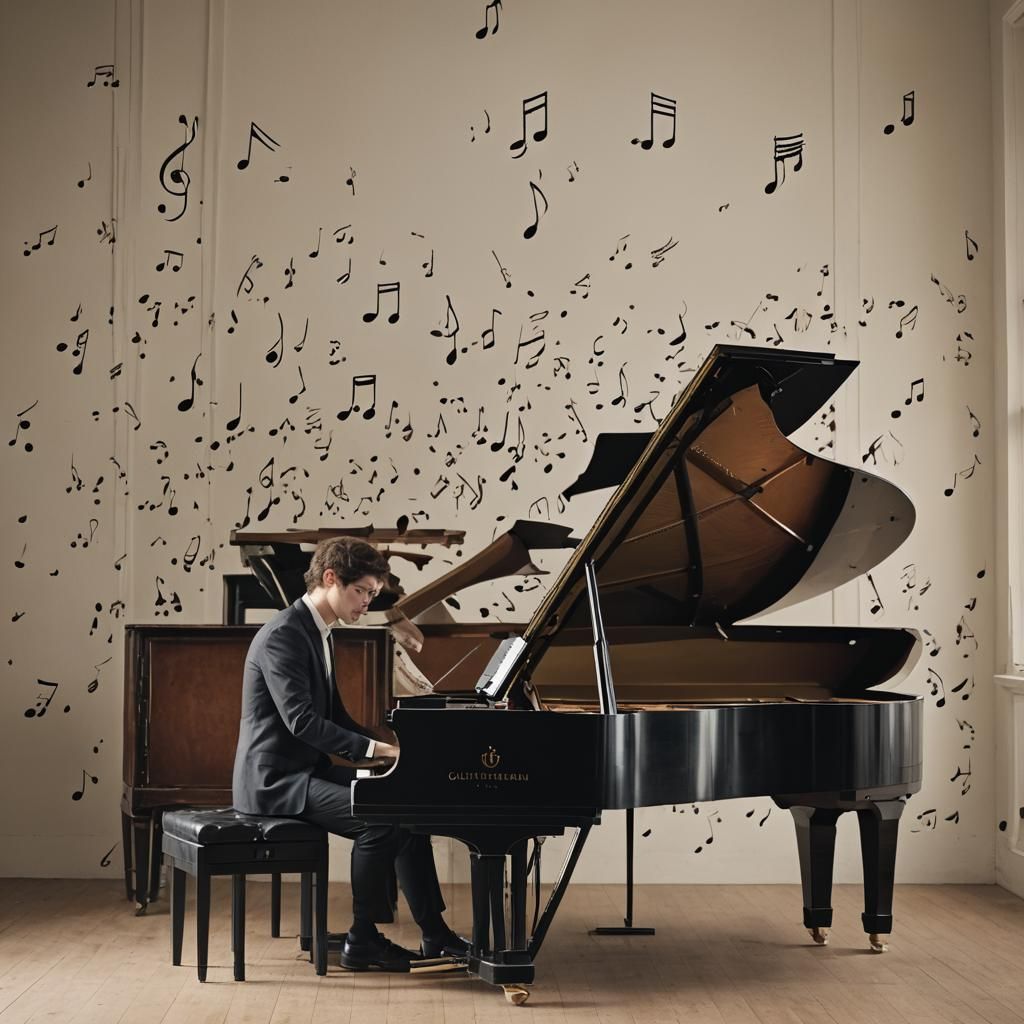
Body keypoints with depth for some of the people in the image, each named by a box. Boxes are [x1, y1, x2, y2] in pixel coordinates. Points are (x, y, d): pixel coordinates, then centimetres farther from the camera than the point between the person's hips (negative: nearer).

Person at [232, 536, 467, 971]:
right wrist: (375, 748, -26)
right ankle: (362, 941, -10)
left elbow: (335, 717, 19)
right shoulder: (283, 636, -18)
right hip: (274, 780, -10)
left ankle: (434, 934, 5)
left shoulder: (317, 634, 14)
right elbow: (301, 720, -27)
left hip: (306, 770, 10)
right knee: (379, 819, -25)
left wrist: (387, 751, 4)